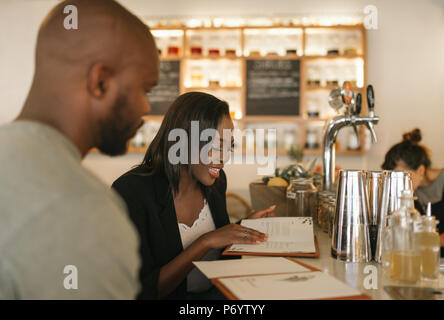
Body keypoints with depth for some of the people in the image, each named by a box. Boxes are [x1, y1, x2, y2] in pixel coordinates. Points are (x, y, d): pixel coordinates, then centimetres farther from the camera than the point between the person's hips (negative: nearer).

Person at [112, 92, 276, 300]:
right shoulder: (131, 191, -17)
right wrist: (206, 242, -22)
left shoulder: (216, 180, 3)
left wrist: (244, 228, 0)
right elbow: (144, 290, -19)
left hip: (218, 291, 6)